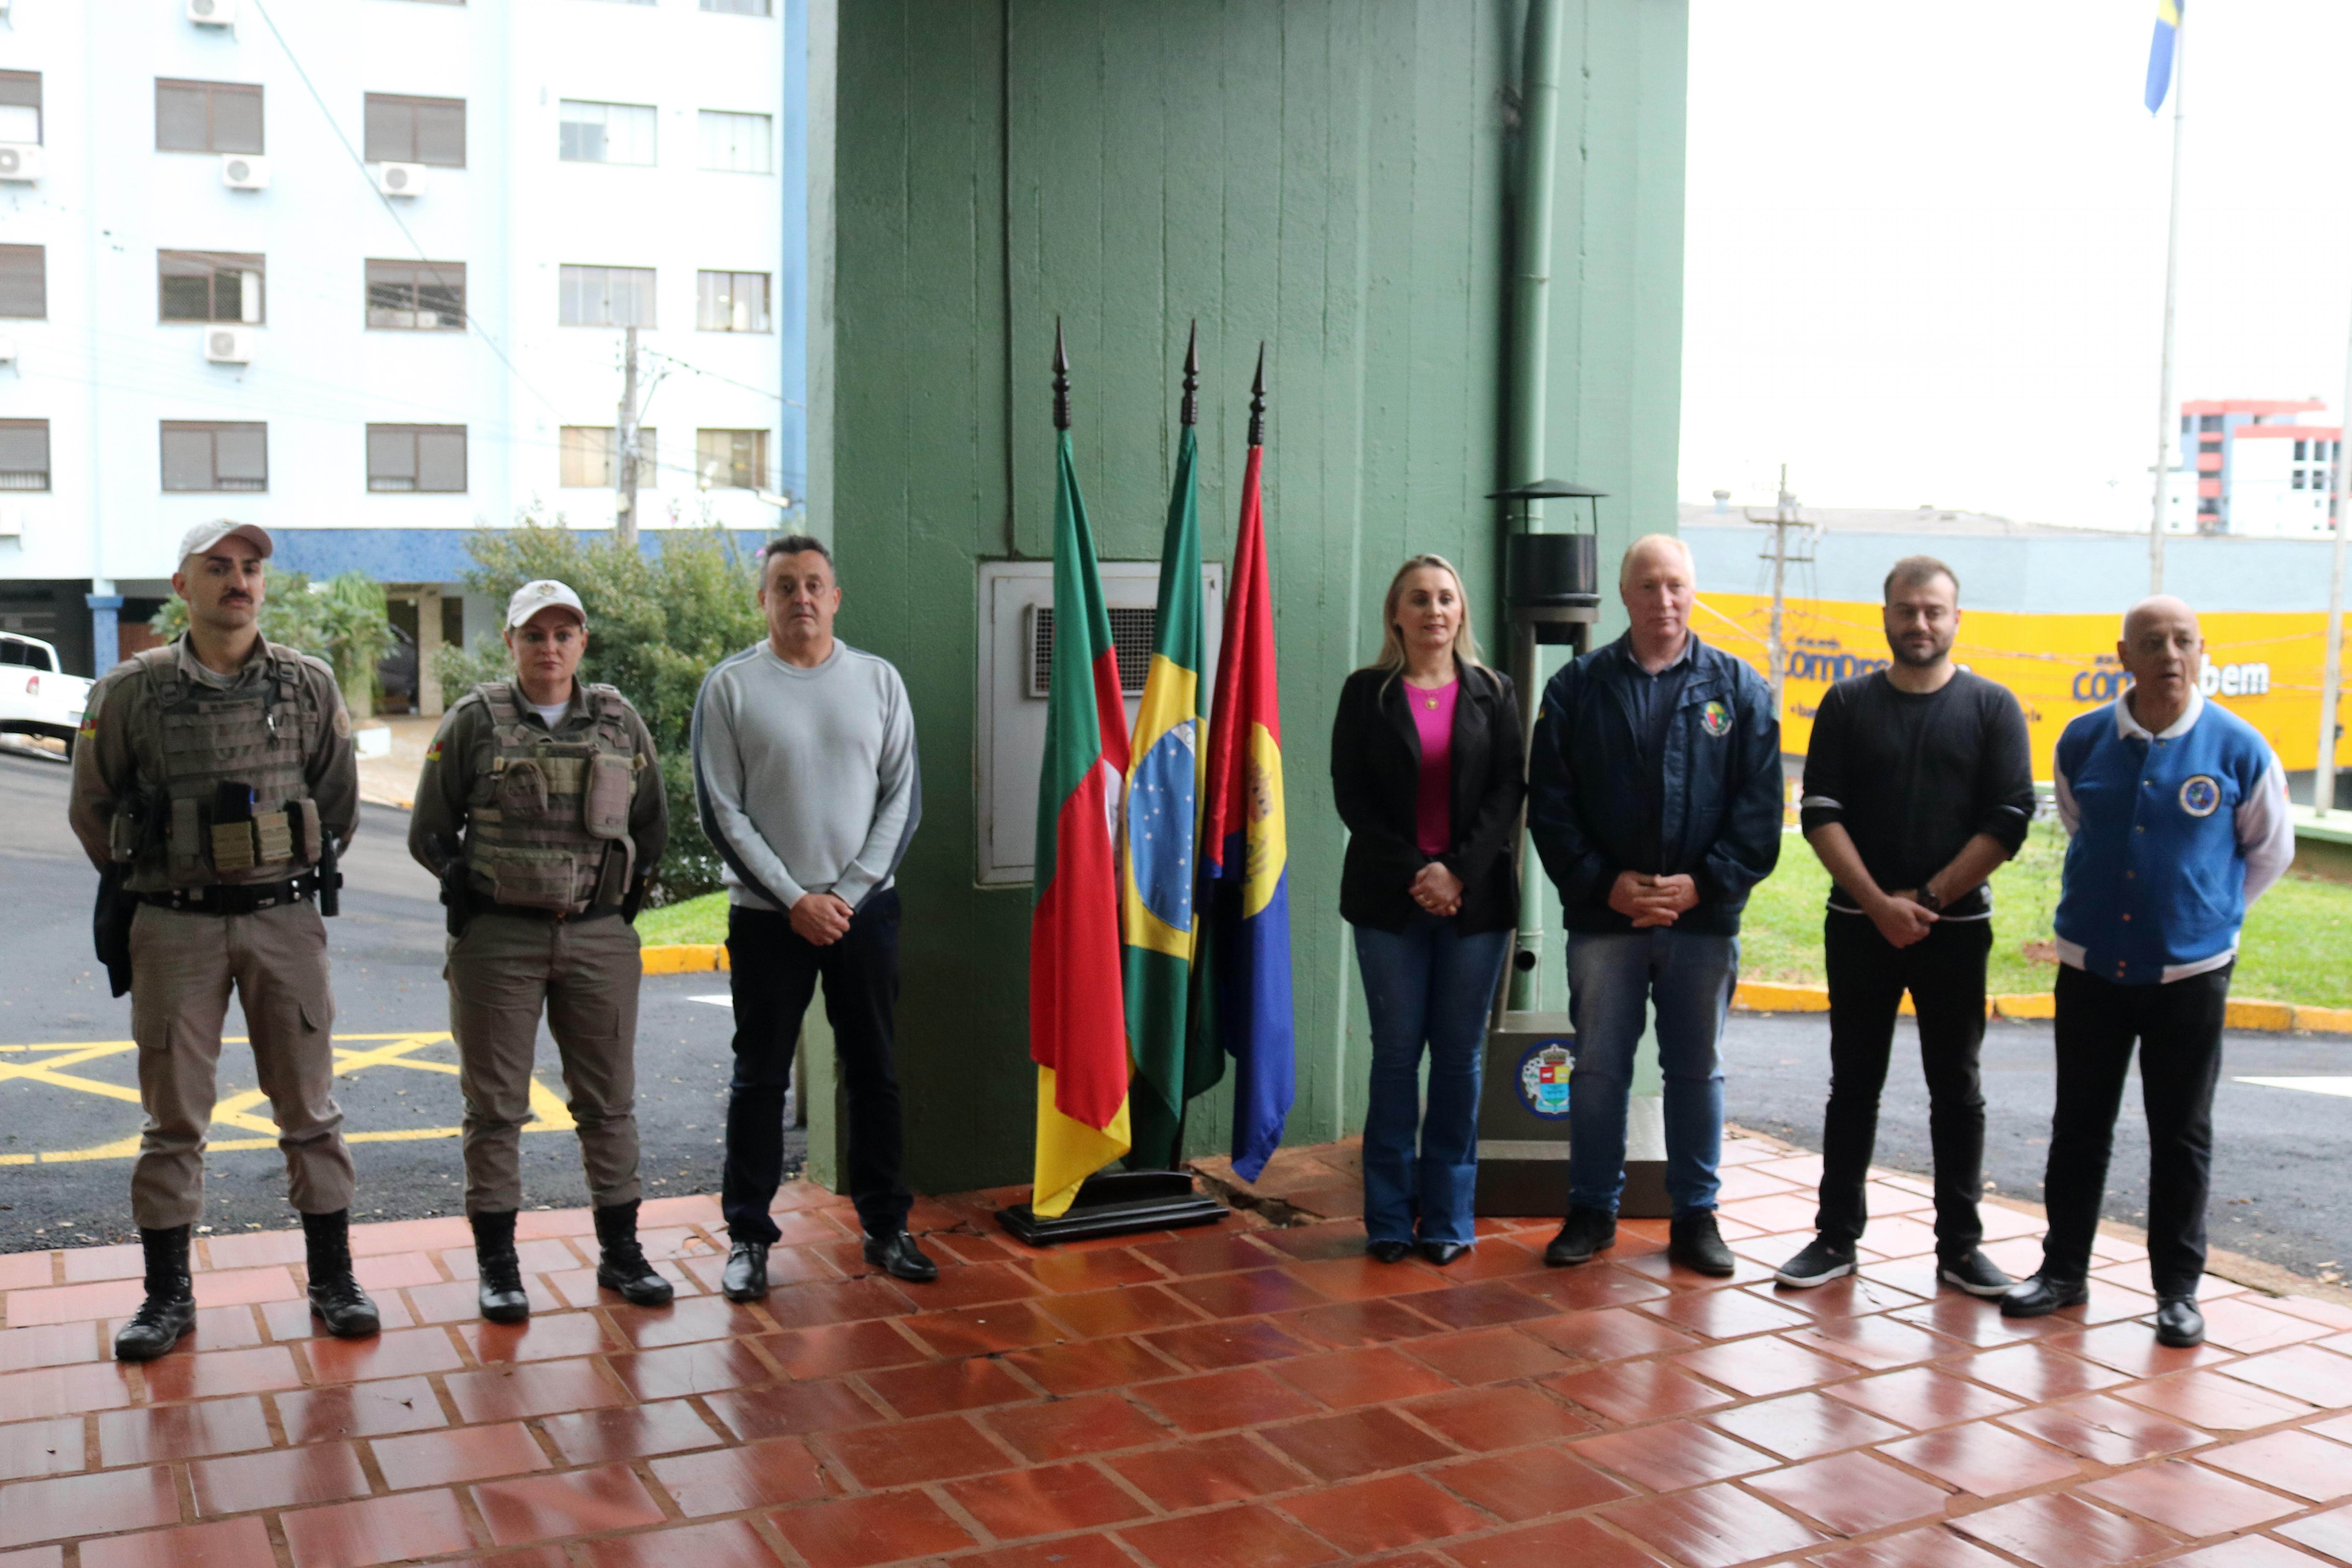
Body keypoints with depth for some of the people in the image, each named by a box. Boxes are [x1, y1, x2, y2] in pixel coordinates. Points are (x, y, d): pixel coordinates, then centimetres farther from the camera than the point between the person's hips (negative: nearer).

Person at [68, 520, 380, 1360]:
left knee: (310, 1109, 6)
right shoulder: (132, 690, -2)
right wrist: (146, 884, 12)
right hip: (175, 928, -1)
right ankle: (167, 1295, 17)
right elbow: (93, 808, 9)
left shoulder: (309, 684, 2)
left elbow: (339, 799, 13)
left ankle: (333, 1279, 16)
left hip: (286, 920, 1)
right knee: (174, 1117, 6)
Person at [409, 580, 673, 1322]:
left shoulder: (620, 723, 7)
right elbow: (428, 833, 4)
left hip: (600, 937, 2)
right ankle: (497, 1262, 15)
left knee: (610, 1100, 8)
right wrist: (471, 888, 0)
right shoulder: (474, 721, -1)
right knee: (496, 1104, 4)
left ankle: (620, 1251, 20)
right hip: (498, 941, -2)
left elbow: (653, 825, 17)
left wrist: (626, 889, 8)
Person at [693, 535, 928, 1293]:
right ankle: (749, 1237, 13)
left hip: (866, 909, 2)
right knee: (760, 1081, 4)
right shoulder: (730, 686, -3)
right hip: (767, 915, -2)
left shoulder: (878, 680, 4)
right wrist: (795, 900, -12)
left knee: (874, 1073, 10)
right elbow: (721, 812, -5)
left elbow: (903, 797, 2)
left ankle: (885, 1225, 22)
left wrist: (849, 893, -8)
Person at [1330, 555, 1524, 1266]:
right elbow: (1352, 794, -1)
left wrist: (1459, 870, -13)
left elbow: (1509, 790, 0)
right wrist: (1413, 874, -11)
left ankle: (1448, 1218, 12)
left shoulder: (1493, 693, 8)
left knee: (1459, 1055, 4)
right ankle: (1390, 1219, 10)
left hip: (1475, 898, 1)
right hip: (1390, 899, -1)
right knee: (1396, 1052, 2)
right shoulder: (1367, 693, 5)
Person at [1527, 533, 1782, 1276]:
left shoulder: (1738, 689, 4)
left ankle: (1695, 1216, 22)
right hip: (1603, 915, 0)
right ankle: (1591, 1210, 20)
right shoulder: (1577, 688, 3)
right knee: (1597, 1068, 6)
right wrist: (1604, 883, -10)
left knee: (1697, 1070, 10)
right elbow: (1549, 804, 0)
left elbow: (1759, 808, 0)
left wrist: (1703, 885, -11)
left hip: (1703, 916, 0)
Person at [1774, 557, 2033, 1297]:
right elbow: (1820, 814, -3)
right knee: (1854, 1083, 7)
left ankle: (1960, 1246, 15)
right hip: (1859, 924, 1)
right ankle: (1837, 1237, 15)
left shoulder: (1992, 708, 2)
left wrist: (1926, 899, -12)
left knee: (1956, 1088, 6)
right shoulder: (1849, 704, 4)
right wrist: (1878, 903, -13)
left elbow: (2008, 821, -5)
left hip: (1955, 927, -1)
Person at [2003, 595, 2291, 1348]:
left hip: (2189, 973, -2)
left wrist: (2207, 911, 11)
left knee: (2181, 1138, 8)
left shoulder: (2240, 749, -7)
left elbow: (2269, 851, 9)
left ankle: (2178, 1289, 19)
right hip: (2090, 968, 2)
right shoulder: (2083, 742, -1)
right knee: (2079, 1127, 11)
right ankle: (2064, 1269, 23)